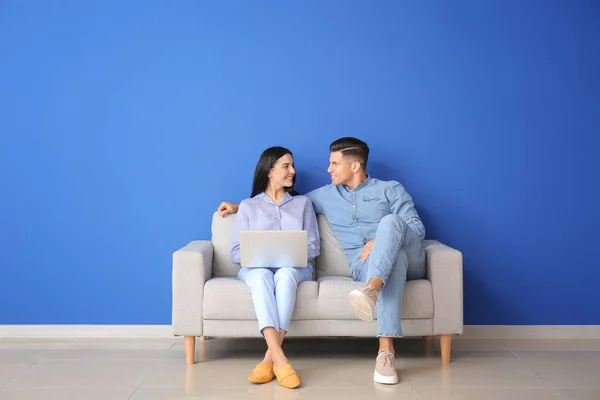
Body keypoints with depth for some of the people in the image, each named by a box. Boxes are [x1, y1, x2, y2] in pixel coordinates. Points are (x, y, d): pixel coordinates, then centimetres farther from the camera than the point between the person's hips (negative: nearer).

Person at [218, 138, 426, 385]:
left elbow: (418, 228, 2)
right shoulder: (327, 196, 21)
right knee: (394, 259, -38)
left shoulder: (391, 189, 11)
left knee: (390, 221, -33)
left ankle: (371, 290, -58)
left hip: (410, 258, 0)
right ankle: (386, 351, -55)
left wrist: (380, 240, -14)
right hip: (364, 264, 1)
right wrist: (239, 207, 23)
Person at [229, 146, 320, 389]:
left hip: (294, 267, 1)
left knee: (285, 274, -37)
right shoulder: (248, 206, 14)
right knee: (262, 275, -38)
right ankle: (280, 359, -51)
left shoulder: (303, 203, 17)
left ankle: (270, 358, -43)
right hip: (256, 267, 0)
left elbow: (313, 246, 9)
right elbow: (236, 252, 7)